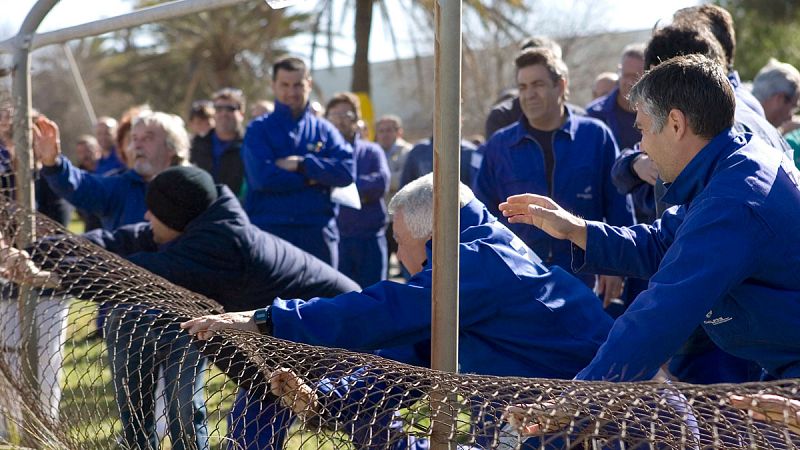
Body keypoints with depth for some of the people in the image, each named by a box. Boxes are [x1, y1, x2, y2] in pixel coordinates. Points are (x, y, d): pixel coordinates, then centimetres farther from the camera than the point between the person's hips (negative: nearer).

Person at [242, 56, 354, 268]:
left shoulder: (324, 130, 11)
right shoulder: (258, 130, 5)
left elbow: (347, 170, -5)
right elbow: (262, 176, -12)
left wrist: (301, 165, -12)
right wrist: (311, 178, -8)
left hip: (317, 233, 2)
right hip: (268, 230, -2)